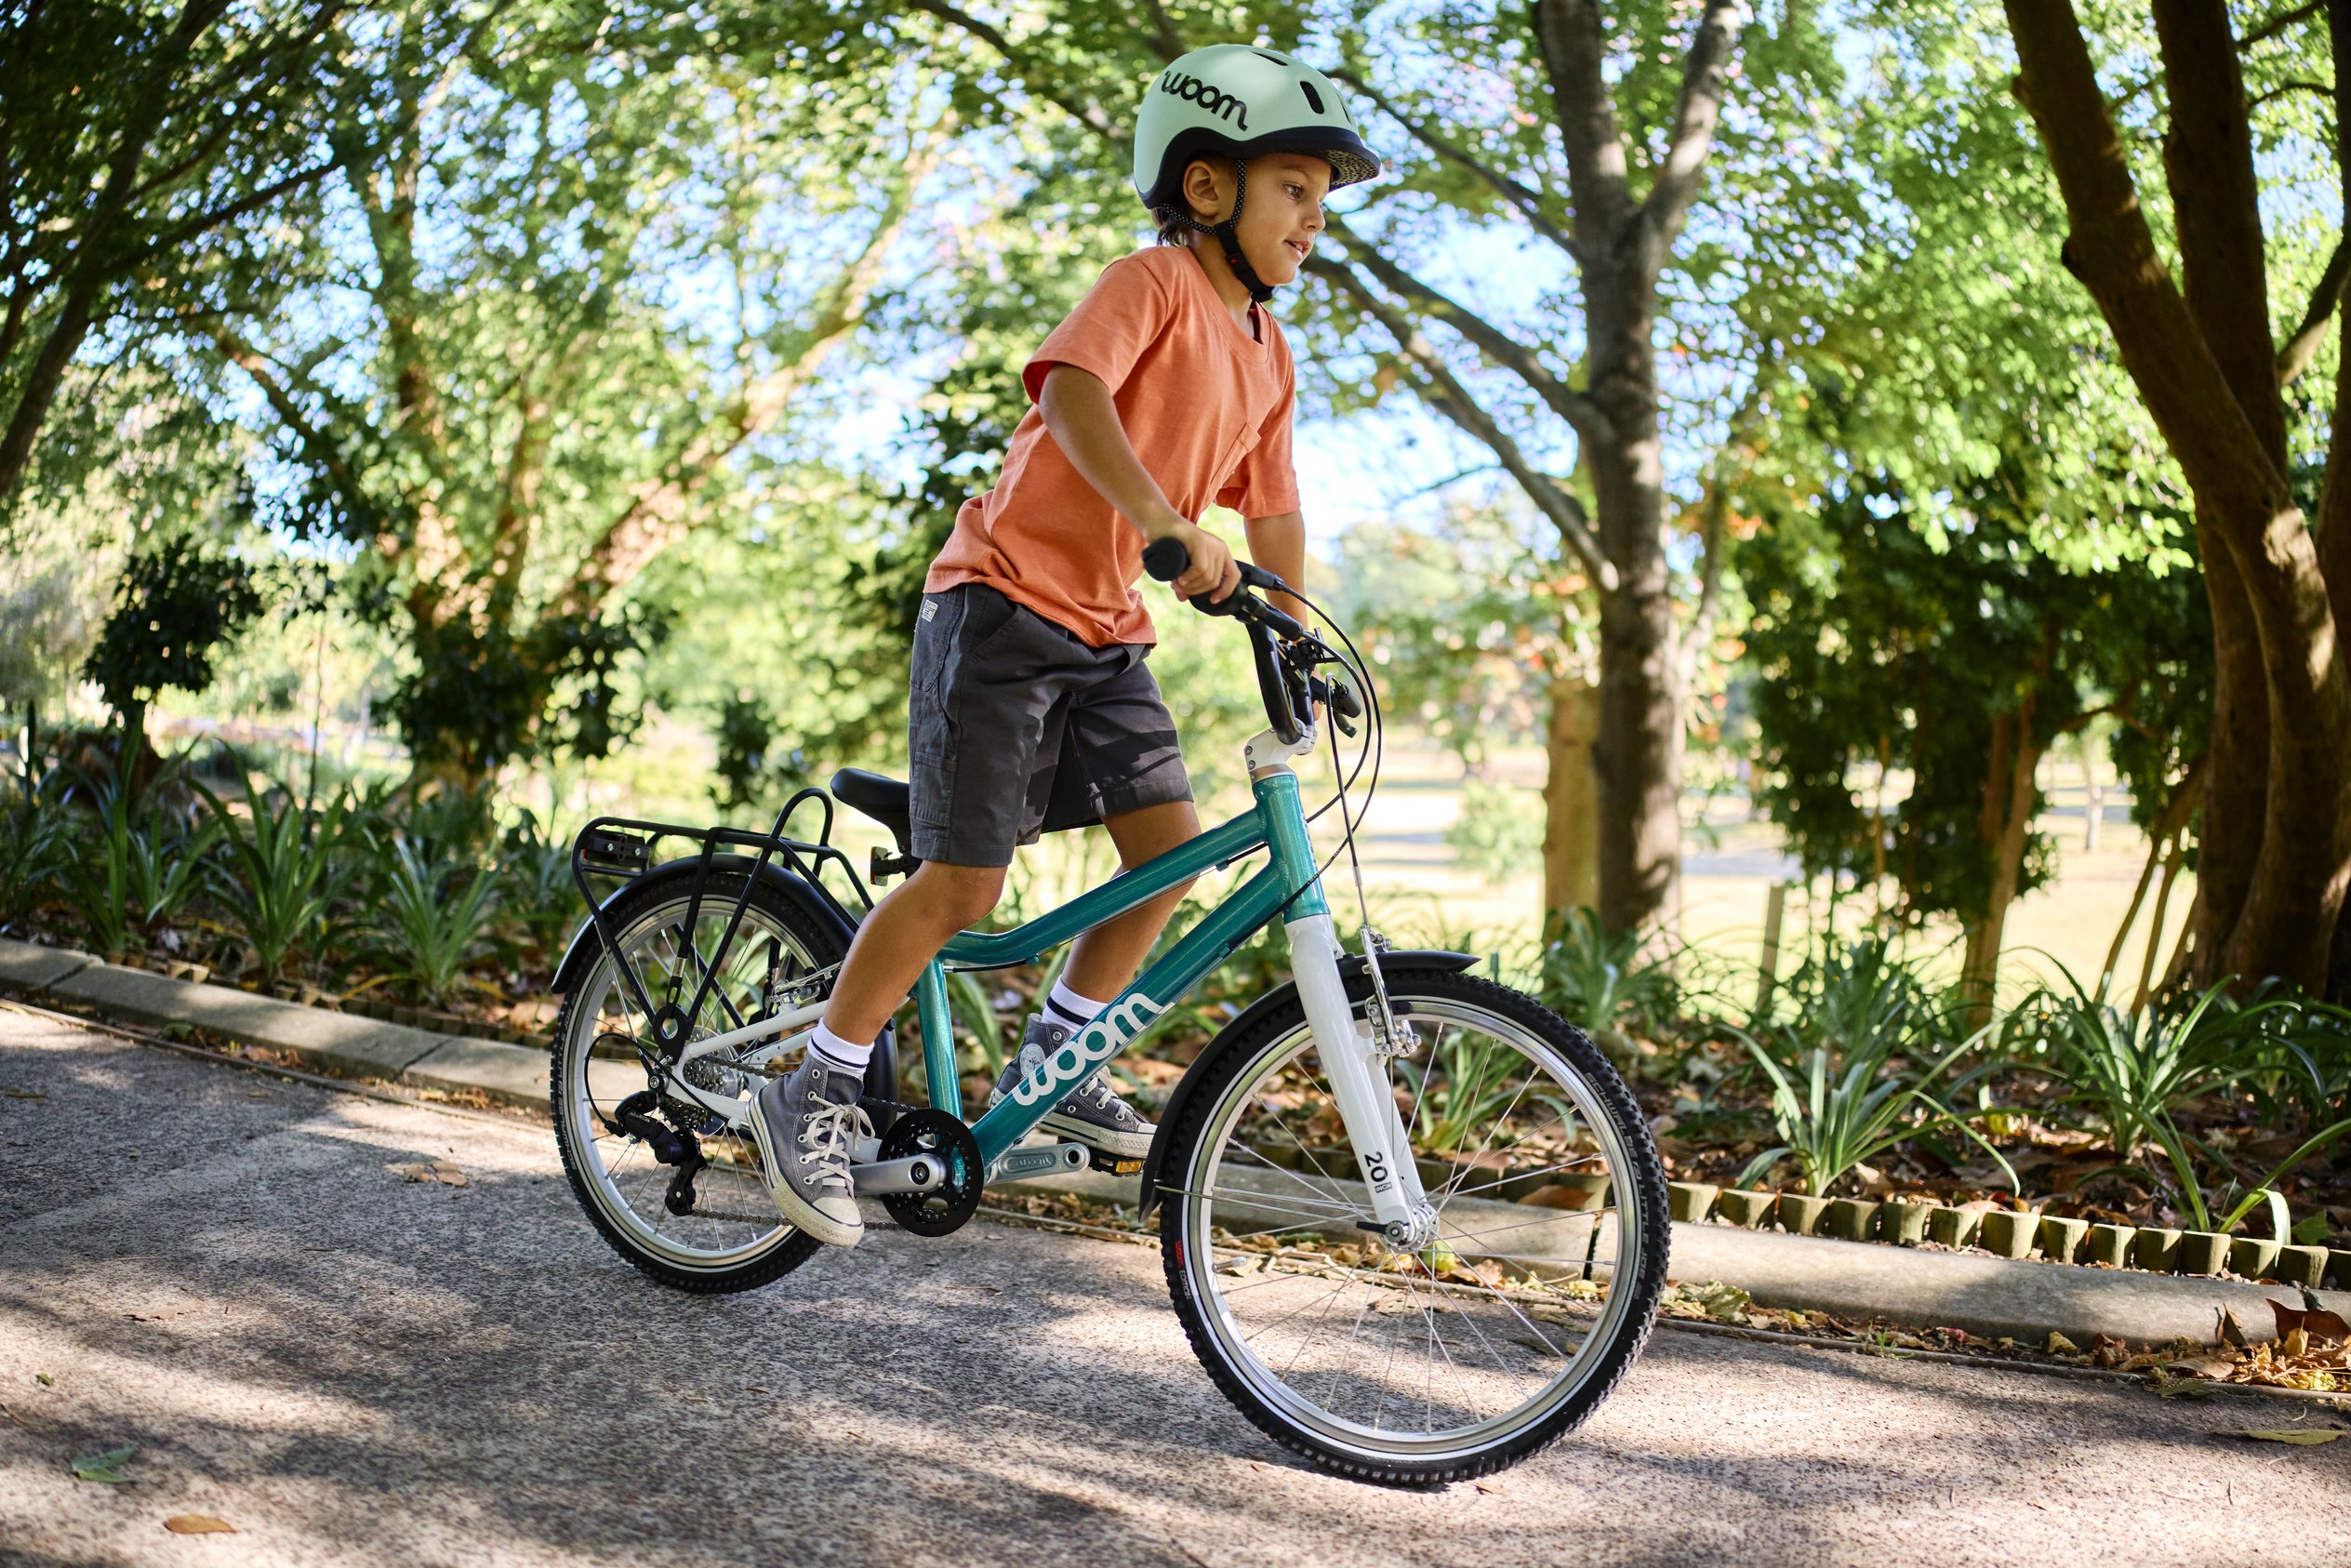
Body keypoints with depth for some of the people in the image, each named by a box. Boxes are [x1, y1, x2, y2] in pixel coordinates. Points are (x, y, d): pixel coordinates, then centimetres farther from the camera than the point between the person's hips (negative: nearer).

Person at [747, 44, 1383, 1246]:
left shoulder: (1268, 354, 11)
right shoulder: (1151, 286, -13)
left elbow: (1273, 512, 20)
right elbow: (1069, 390, -32)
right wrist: (1167, 525, -43)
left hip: (1106, 633, 8)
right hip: (1004, 602, -8)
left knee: (1171, 848, -1)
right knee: (963, 883, -10)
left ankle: (1049, 1065, 16)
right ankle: (815, 1097, 4)